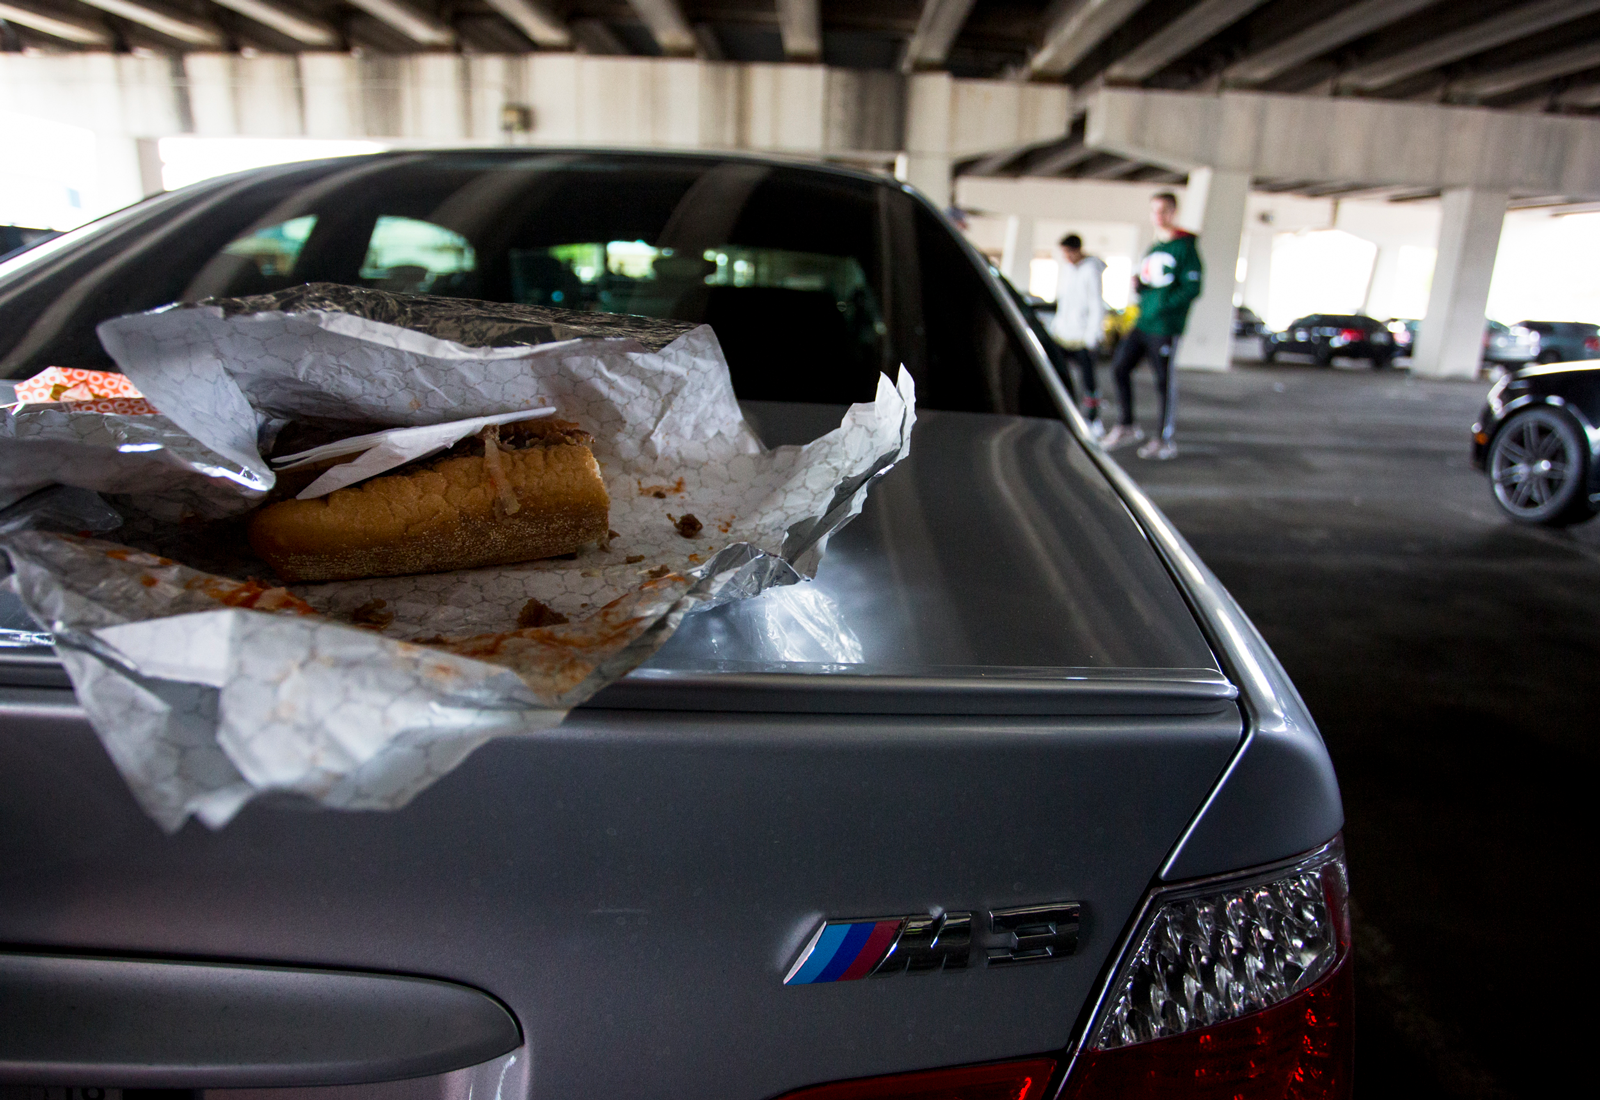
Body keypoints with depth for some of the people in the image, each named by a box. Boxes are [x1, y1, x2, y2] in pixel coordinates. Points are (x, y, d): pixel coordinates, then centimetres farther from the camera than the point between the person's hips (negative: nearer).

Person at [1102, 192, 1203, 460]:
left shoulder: (1185, 247, -4)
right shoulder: (1152, 250, 18)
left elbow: (1193, 287, -11)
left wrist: (1165, 304, -21)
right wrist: (1137, 285, 5)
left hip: (1166, 327, -7)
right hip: (1142, 323, 7)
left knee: (1165, 382, -2)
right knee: (1120, 367, 2)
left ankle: (1166, 441, 8)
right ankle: (1127, 426, 15)